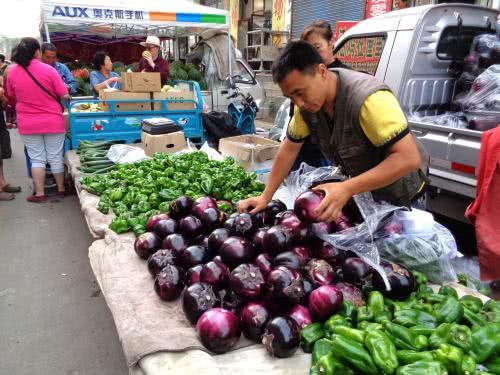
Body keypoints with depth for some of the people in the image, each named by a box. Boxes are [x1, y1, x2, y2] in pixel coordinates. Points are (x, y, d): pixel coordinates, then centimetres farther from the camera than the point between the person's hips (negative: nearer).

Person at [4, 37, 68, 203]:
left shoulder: (12, 72, -3)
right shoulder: (48, 70, -13)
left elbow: (11, 97, 9)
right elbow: (64, 95, -10)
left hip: (27, 124, 2)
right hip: (53, 121, -2)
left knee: (37, 159, 10)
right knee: (55, 157, 10)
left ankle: (39, 194, 13)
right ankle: (61, 189, 21)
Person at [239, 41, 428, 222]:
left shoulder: (369, 99, -35)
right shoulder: (306, 102, -13)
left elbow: (409, 158, -37)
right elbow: (289, 149, -3)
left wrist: (347, 189, -43)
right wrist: (265, 197, -6)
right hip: (361, 192, 6)